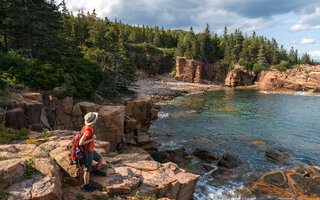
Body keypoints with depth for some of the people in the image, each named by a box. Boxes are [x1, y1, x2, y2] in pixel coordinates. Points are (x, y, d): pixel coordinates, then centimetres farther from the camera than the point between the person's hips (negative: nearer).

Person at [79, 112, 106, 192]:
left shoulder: (87, 127, -2)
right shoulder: (87, 130, -32)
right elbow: (80, 143, -29)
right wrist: (92, 139, -22)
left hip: (90, 150, 9)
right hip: (87, 152, -9)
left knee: (101, 159, 20)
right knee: (88, 170, 5)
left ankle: (97, 171, 44)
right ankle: (86, 186, 21)